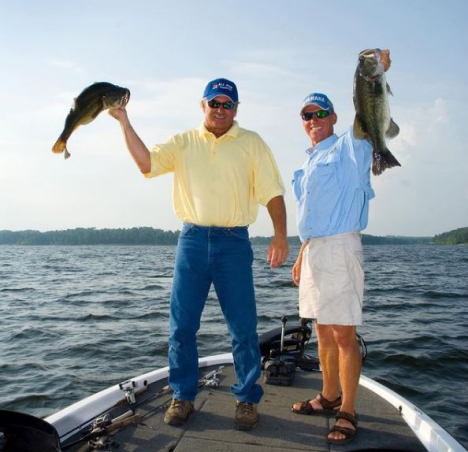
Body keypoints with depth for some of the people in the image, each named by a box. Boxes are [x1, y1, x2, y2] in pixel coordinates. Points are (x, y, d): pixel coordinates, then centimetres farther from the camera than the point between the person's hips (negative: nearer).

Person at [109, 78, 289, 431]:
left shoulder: (252, 143, 6)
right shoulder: (183, 143, 11)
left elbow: (273, 193, 1)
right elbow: (146, 162, -3)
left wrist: (280, 235, -9)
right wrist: (125, 122, -10)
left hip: (234, 242, -1)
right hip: (192, 239, 2)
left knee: (243, 328, 2)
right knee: (182, 325, 6)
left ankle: (247, 400, 19)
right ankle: (183, 396, 22)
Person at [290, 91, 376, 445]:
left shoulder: (348, 147, -1)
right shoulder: (311, 162, 21)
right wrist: (302, 253, 21)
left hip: (340, 247, -8)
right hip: (313, 249, 8)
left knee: (343, 334, -4)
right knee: (324, 332, 15)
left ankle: (348, 413, 7)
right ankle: (329, 397, 29)